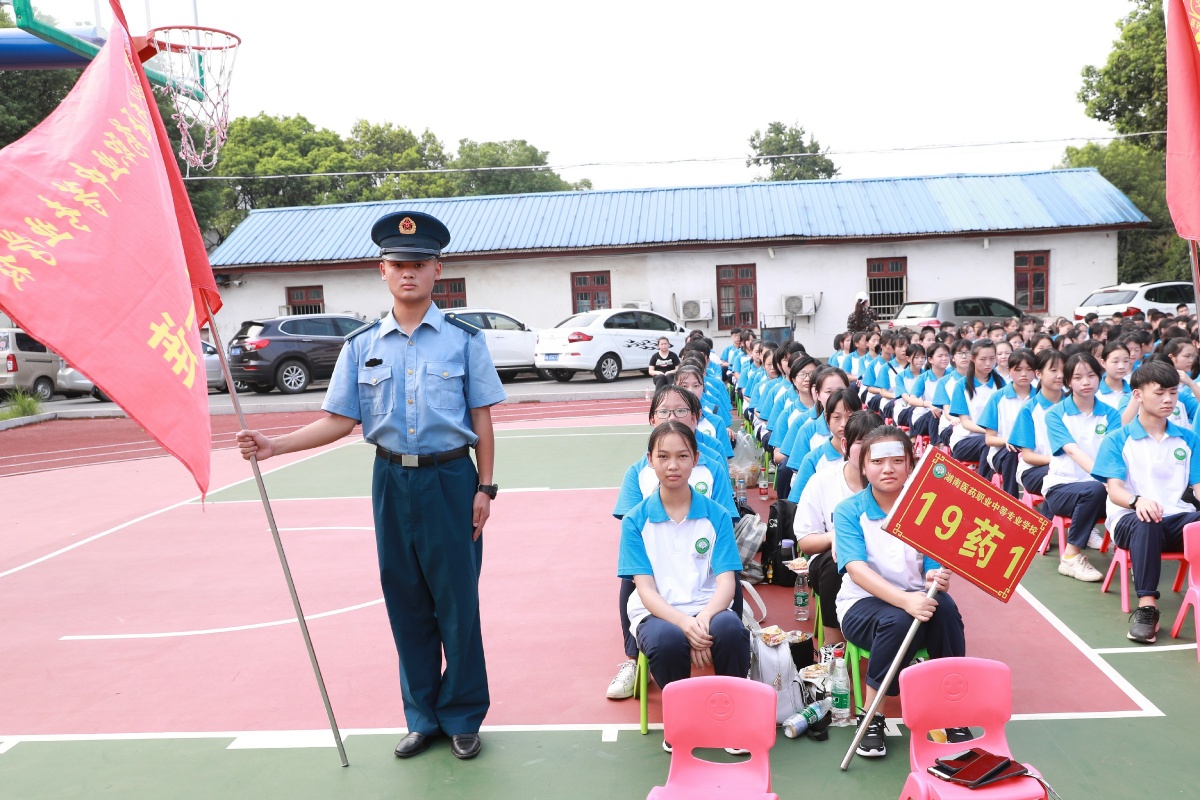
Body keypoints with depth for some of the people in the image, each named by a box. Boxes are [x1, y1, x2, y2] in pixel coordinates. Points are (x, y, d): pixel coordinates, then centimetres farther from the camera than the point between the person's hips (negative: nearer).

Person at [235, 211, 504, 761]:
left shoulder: (463, 339, -1)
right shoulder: (362, 345, 5)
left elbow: (481, 418, 0)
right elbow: (340, 421, 5)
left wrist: (484, 488, -4)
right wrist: (274, 445, -7)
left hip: (451, 479, -2)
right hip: (392, 482, 3)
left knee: (457, 601, 3)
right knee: (406, 603, 11)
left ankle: (462, 717, 22)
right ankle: (423, 717, 28)